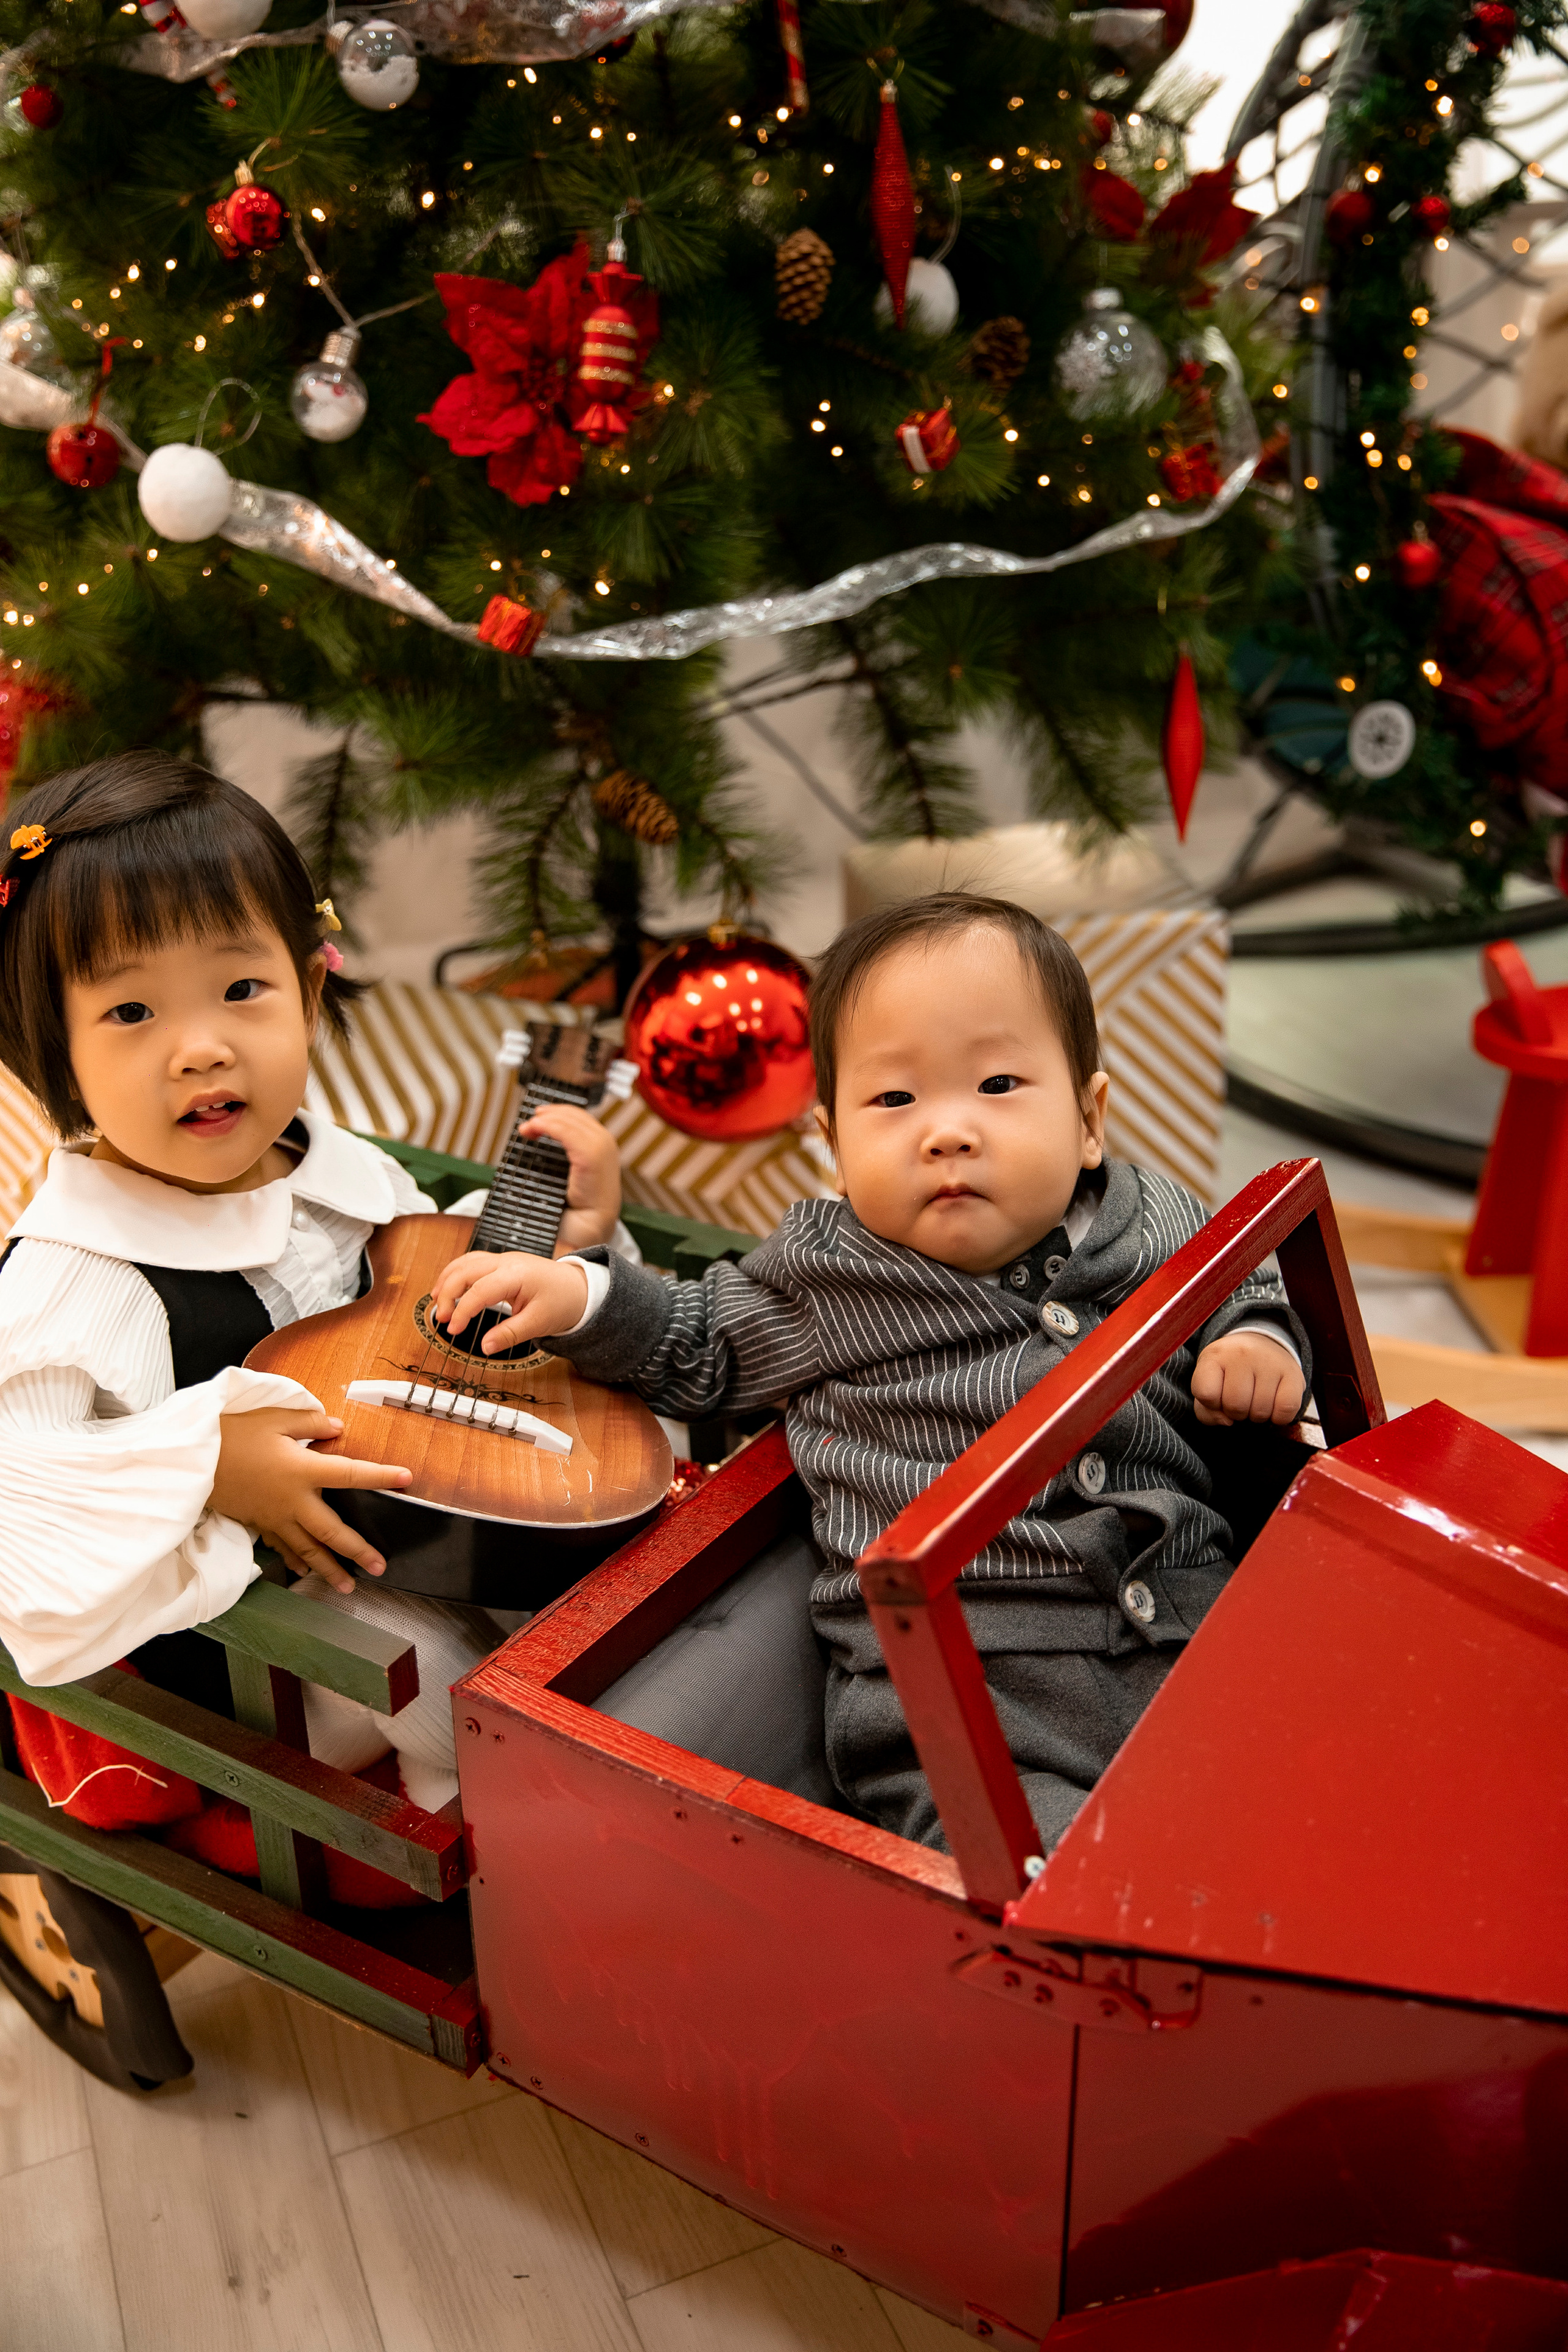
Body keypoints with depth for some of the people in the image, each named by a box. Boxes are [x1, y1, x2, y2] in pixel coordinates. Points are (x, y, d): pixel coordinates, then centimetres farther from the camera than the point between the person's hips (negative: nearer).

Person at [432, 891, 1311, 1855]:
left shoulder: (1165, 1226, 9)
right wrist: (578, 1292, 7)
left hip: (1196, 1646, 4)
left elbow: (1249, 1290, 30)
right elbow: (701, 1348, 21)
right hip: (956, 1696, -3)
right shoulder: (825, 1273, 5)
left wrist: (1260, 1345, 7)